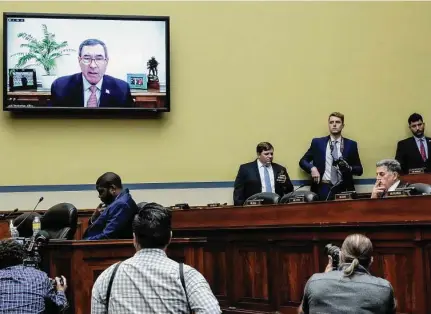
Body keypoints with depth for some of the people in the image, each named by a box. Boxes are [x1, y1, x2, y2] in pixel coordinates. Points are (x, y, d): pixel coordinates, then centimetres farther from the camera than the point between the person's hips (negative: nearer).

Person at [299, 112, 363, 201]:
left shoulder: (351, 144, 9)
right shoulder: (317, 142, 8)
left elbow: (359, 170, 9)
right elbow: (302, 161, 11)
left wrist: (348, 167, -11)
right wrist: (312, 168, -9)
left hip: (343, 189, 1)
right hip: (323, 189, 0)